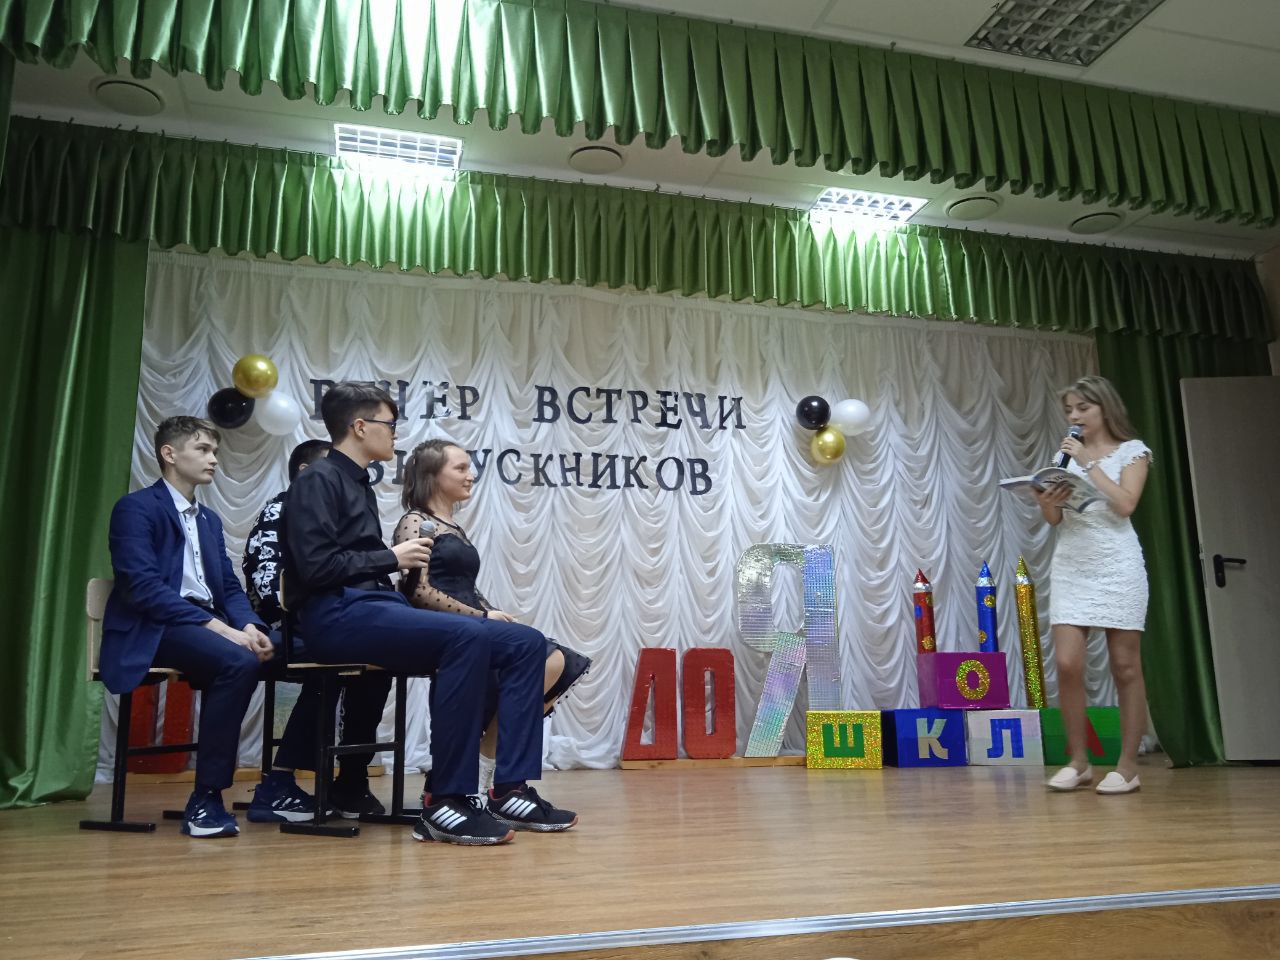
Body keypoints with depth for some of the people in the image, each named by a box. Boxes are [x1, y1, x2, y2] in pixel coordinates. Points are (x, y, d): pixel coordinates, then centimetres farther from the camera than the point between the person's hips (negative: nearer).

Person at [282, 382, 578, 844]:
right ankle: (446, 805, -28)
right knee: (468, 637, -34)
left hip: (378, 607, 9)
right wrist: (392, 558, -8)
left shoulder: (359, 485, 24)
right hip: (337, 615, -9)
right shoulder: (318, 481, -2)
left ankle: (513, 790, -10)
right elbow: (315, 565, -16)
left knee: (526, 643, -5)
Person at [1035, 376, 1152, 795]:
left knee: (1125, 666, -1)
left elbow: (1125, 504, -12)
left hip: (1116, 564, -3)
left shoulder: (1132, 450, 4)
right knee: (1067, 664, -6)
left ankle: (1128, 765, 7)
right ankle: (1078, 761, 5)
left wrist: (1089, 463, -11)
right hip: (1070, 565, 3)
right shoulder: (1067, 454, 14)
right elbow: (1055, 519, 10)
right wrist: (1047, 501, -12)